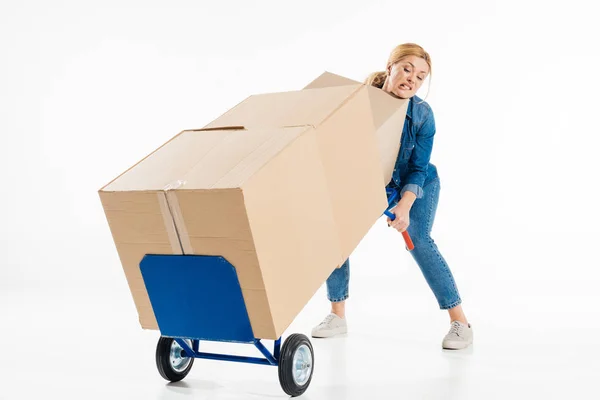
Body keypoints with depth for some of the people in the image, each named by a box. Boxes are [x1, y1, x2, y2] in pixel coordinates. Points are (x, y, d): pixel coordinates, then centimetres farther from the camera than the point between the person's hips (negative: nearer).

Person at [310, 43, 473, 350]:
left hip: (416, 184, -2)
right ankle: (338, 316, 4)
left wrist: (405, 206, -38)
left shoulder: (422, 115, -27)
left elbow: (417, 170, -22)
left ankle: (460, 321, -13)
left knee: (417, 239, -23)